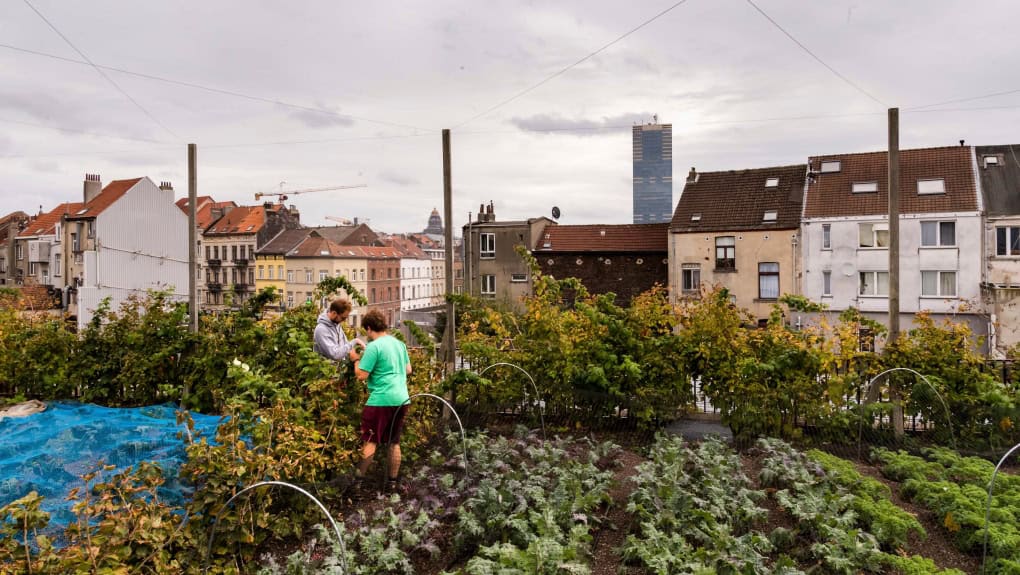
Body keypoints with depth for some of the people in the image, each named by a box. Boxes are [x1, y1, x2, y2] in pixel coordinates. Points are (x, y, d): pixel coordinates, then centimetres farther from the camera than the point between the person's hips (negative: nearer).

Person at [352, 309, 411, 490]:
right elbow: (408, 370, 19)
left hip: (381, 400, -6)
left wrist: (357, 359, 3)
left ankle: (359, 477, 10)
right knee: (394, 442, 13)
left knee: (370, 440, 5)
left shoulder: (373, 346, -12)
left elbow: (361, 376, -12)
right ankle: (392, 481, 19)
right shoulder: (399, 343, 10)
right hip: (401, 399, 7)